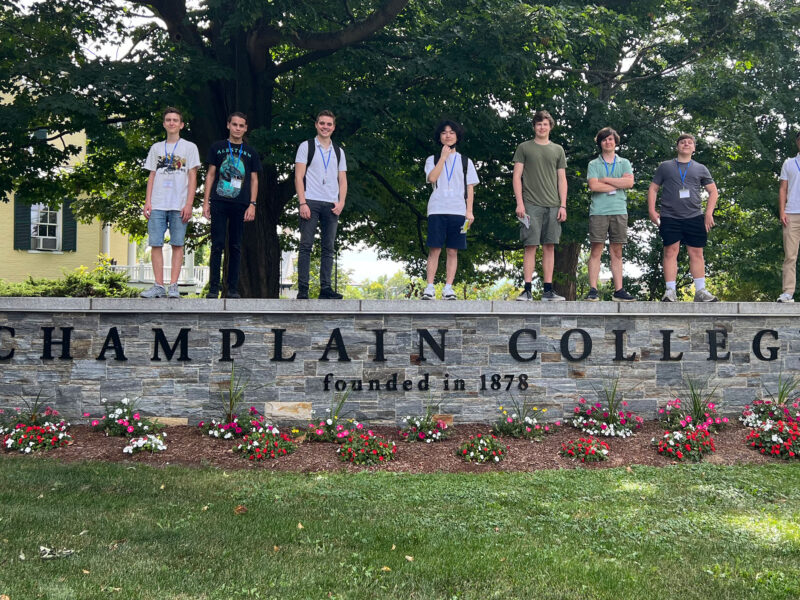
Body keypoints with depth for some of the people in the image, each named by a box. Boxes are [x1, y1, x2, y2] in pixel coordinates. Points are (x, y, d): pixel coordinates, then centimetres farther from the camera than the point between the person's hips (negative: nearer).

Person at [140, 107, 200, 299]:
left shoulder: (189, 147, 7)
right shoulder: (156, 148, 16)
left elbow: (192, 177, 2)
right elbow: (152, 177, 15)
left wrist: (189, 204, -8)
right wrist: (148, 202, 4)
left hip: (179, 205, -3)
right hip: (157, 205, 3)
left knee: (177, 244, -3)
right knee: (155, 244, -3)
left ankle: (173, 286, -2)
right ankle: (159, 286, -1)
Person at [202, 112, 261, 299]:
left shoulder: (250, 152, 12)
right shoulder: (217, 147, 9)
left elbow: (254, 180, 11)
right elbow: (210, 175, 9)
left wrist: (252, 204, 0)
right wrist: (206, 202, 1)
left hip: (240, 205, 1)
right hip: (219, 202, -1)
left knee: (235, 247, 4)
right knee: (217, 245, -3)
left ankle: (233, 289, 7)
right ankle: (213, 288, -1)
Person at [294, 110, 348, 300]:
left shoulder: (338, 151, 18)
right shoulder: (306, 147, 7)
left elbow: (342, 180, 16)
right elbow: (299, 177, 0)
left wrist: (341, 202, -1)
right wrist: (302, 203, -11)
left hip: (331, 205, 4)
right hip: (311, 202, -4)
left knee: (328, 248, 1)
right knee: (306, 246, -7)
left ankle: (325, 288, 3)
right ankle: (302, 289, -7)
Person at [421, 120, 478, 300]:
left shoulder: (465, 161, 16)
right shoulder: (432, 160, 13)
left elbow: (470, 188, 11)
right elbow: (432, 178, -7)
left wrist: (469, 211, 0)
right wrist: (444, 156, -4)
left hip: (458, 211, 1)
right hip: (437, 210, -1)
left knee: (453, 251, 0)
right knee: (434, 249, -7)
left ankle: (448, 288, 1)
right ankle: (430, 288, -5)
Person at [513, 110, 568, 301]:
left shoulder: (558, 150, 15)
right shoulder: (524, 148, 7)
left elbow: (562, 180, 14)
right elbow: (517, 176, 3)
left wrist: (563, 206, 4)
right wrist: (519, 203, -7)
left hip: (553, 206, 3)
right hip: (531, 204, -3)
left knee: (549, 247, 2)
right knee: (530, 246, -7)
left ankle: (548, 290, 5)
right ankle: (527, 290, -5)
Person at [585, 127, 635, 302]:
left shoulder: (624, 163, 14)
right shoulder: (593, 164, 9)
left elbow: (629, 182, -4)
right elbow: (593, 186, -8)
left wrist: (605, 179, -5)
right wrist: (617, 185, -3)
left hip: (619, 211, 2)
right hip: (598, 212, -2)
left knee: (617, 253, 4)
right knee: (596, 251, -5)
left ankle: (618, 291, 4)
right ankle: (593, 290, -6)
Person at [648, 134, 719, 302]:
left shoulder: (700, 169, 15)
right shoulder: (665, 166, 12)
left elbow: (713, 191, 16)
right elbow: (653, 189, 12)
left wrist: (709, 213, 4)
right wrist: (652, 211, 0)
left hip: (694, 217, 1)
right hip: (669, 218, -1)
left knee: (696, 253, 1)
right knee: (670, 252, -5)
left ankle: (700, 291, 6)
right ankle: (670, 291, -3)